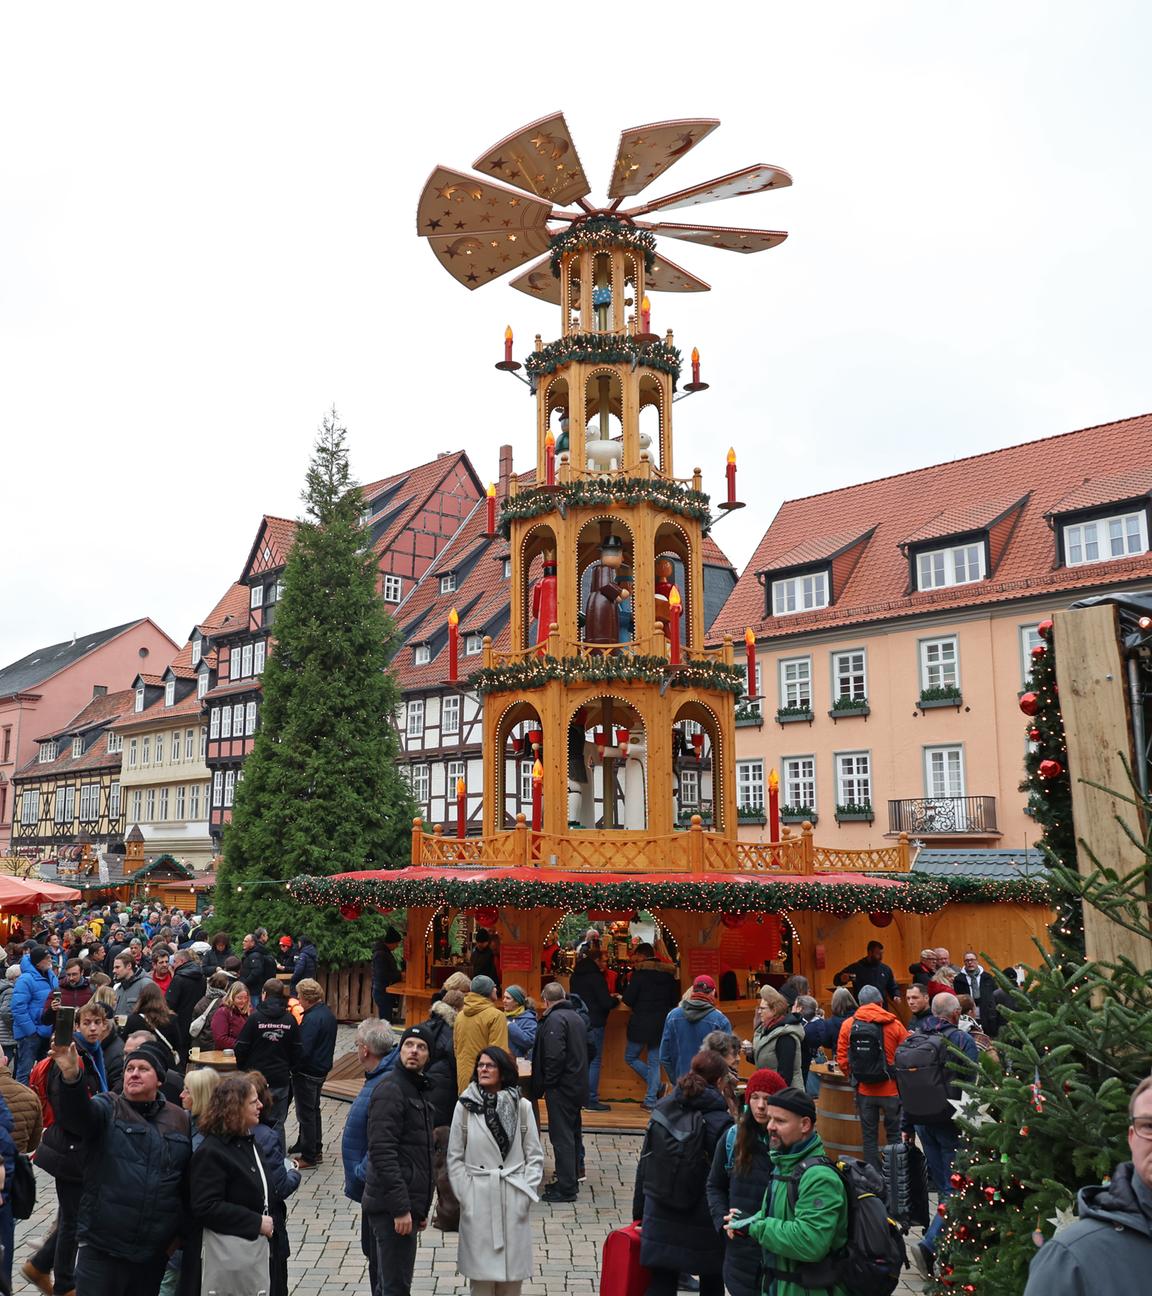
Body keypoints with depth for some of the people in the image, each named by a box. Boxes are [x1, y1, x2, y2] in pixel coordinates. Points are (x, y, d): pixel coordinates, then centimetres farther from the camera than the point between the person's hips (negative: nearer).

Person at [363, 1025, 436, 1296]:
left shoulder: (417, 1090, 16)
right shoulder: (390, 1090, -14)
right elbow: (382, 1152, -22)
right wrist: (400, 1208, -23)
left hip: (409, 1204, 9)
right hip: (392, 1207, -9)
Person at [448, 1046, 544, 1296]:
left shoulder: (522, 1106, -2)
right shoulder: (465, 1106, -4)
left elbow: (535, 1155, 4)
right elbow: (455, 1157, 2)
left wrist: (526, 1193, -2)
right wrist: (464, 1197, -3)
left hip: (513, 1199, 1)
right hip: (477, 1200, 0)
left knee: (512, 1273, 7)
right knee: (481, 1271, 4)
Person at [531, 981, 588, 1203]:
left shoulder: (554, 1019, -15)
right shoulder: (576, 1017, 14)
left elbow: (555, 1056, -24)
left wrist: (548, 1084, -15)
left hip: (561, 1088, -10)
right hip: (577, 1086, 10)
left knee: (562, 1137, -4)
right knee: (573, 1133, 17)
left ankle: (566, 1188, -1)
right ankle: (572, 1179, 28)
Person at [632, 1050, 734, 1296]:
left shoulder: (663, 1110, 1)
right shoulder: (721, 1122, -12)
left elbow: (644, 1164, 5)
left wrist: (639, 1211, 13)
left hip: (660, 1216, 3)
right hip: (703, 1220, -3)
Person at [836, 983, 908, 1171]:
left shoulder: (848, 1025, -4)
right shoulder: (894, 1024, -8)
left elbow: (842, 1060, -4)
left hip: (864, 1090, 1)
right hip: (891, 1089, -1)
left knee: (869, 1136, 13)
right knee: (894, 1134, 14)